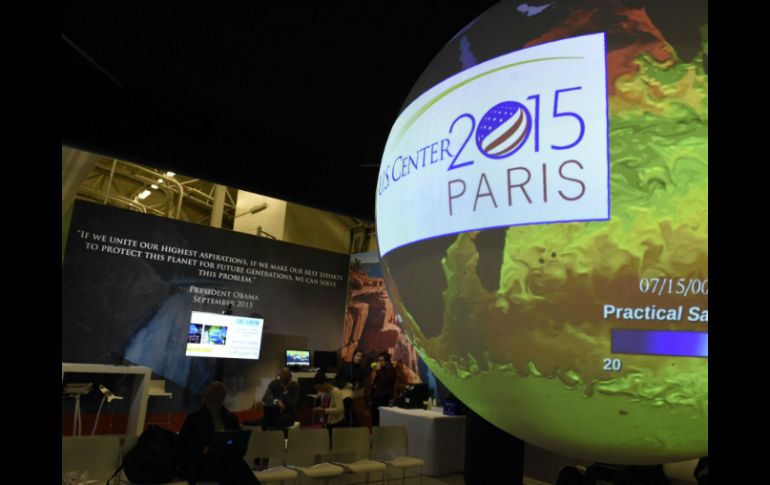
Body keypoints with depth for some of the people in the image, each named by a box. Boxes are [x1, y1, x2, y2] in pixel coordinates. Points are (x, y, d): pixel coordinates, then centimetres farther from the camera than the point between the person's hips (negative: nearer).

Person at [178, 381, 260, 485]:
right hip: (203, 463, -3)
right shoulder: (194, 418, 8)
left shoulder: (231, 418, 19)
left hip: (229, 459, 3)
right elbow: (183, 444, 2)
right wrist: (202, 450, -14)